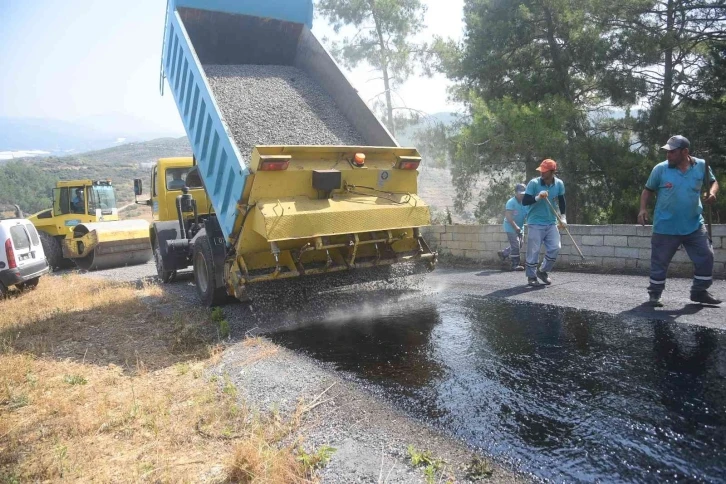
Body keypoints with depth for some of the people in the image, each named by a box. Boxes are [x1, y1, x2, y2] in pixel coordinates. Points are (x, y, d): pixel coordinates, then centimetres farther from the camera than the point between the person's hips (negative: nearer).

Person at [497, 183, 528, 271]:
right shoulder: (511, 202, -18)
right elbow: (508, 216, -24)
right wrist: (515, 227, -28)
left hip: (520, 228, 8)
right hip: (511, 228, -8)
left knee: (519, 245, 15)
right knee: (515, 246, -9)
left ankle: (503, 253, 33)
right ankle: (515, 265, 0)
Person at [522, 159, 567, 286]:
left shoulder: (559, 184, 0)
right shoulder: (533, 183, -12)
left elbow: (561, 201, 15)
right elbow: (524, 202, -15)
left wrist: (563, 217, 11)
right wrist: (538, 197, -30)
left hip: (551, 223, 4)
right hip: (535, 223, -4)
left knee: (555, 248, -4)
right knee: (533, 251, -3)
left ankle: (543, 271, 17)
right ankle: (531, 276, 13)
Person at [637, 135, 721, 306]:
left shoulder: (701, 166, -3)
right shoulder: (660, 169, -8)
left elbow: (713, 182, 12)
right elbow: (648, 190, 2)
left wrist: (712, 193, -11)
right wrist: (643, 209, -12)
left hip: (694, 225, 3)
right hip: (665, 227, -2)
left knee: (705, 257, 8)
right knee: (659, 262, 4)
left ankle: (699, 291, 25)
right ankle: (654, 294, 19)